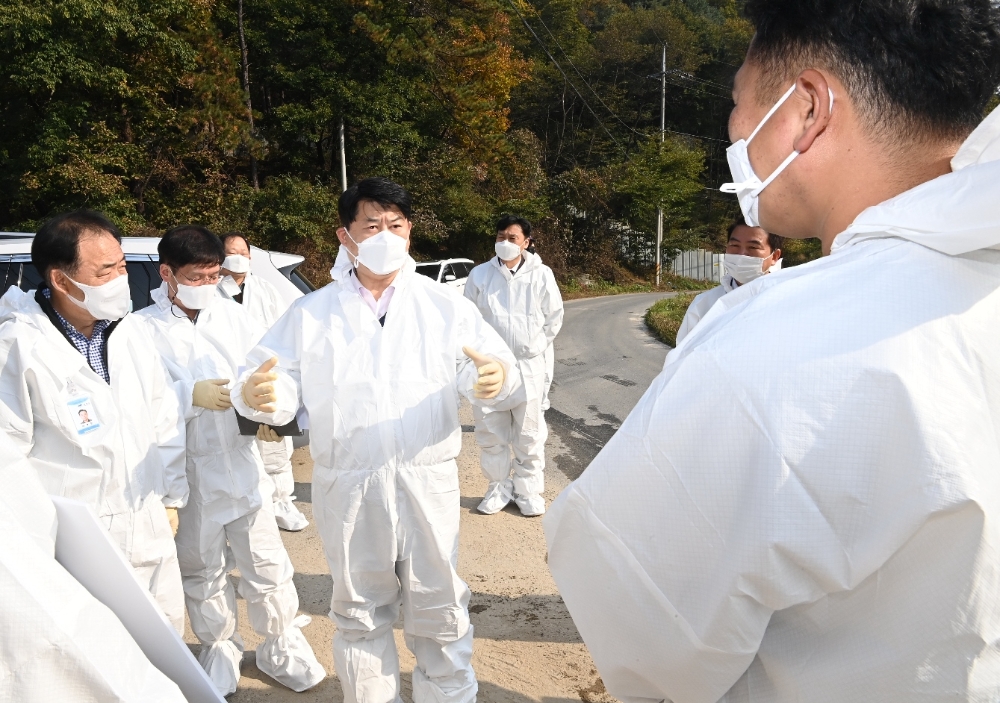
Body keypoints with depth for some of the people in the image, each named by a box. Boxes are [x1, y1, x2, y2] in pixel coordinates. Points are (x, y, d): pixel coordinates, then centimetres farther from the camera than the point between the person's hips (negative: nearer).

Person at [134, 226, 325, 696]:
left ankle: (281, 645, 29)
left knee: (267, 564, 9)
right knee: (202, 569, 17)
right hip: (189, 473, -1)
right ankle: (219, 649, 38)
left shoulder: (233, 315, 1)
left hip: (242, 463, 1)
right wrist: (191, 395, -23)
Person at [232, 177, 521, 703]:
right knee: (359, 613, 17)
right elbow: (281, 385, -2)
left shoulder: (445, 306, 2)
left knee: (439, 610, 11)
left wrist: (497, 377, -29)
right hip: (347, 487, 1)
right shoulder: (310, 314, 4)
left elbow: (490, 370, -6)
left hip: (428, 483, 0)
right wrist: (256, 395, -25)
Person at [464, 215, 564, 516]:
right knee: (490, 431, 9)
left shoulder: (541, 275, -3)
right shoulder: (480, 275, -2)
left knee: (529, 433, 7)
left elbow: (554, 318, 8)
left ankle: (528, 490, 21)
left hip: (529, 366, -1)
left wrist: (537, 347, 8)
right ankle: (498, 487, 24)